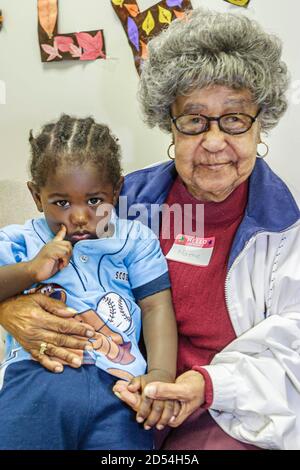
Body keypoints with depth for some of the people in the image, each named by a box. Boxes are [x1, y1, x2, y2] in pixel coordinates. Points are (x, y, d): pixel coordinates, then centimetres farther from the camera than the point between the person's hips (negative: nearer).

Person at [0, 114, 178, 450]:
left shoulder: (134, 239, 18)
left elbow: (156, 305, 9)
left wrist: (161, 373, -5)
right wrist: (30, 269, -6)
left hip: (117, 385, 1)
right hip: (35, 376, 0)